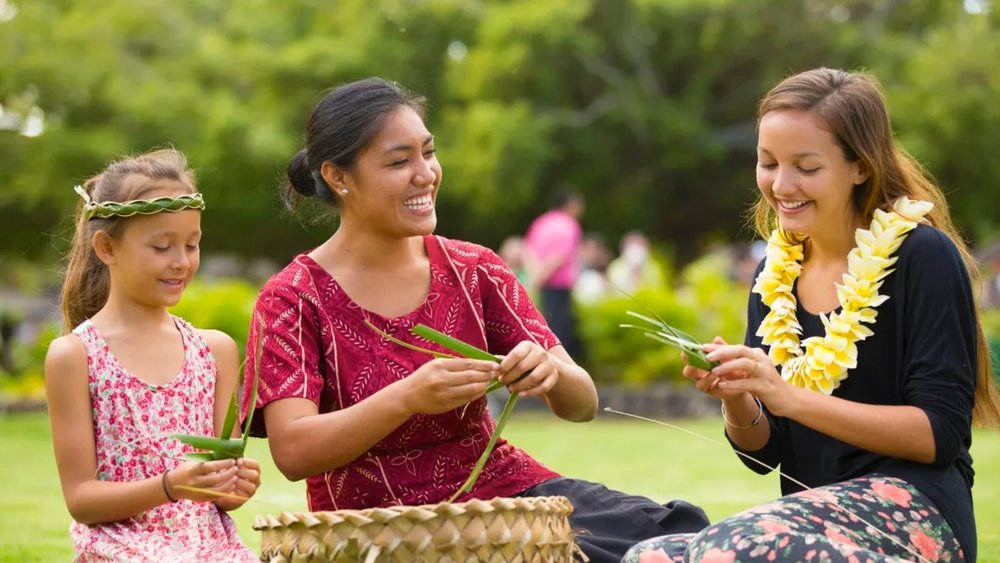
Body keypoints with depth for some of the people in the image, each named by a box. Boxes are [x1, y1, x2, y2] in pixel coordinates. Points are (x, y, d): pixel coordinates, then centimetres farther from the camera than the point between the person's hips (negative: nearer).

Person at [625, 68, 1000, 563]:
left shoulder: (923, 257, -6)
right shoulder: (777, 271, 12)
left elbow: (940, 434, -12)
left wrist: (790, 397, -19)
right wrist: (736, 399, -9)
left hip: (913, 511, -5)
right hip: (815, 517, 6)